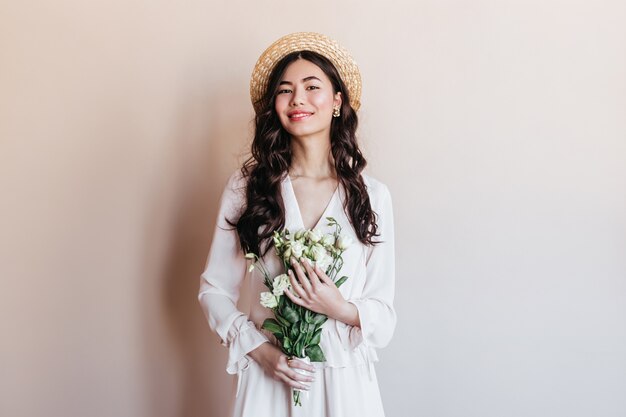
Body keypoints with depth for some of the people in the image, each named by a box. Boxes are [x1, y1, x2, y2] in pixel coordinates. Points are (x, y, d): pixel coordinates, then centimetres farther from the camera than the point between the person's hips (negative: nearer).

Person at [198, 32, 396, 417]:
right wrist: (258, 349, -11)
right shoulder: (245, 187, -6)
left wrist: (342, 309, -21)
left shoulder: (372, 195, -6)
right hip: (269, 375, 0)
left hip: (345, 378, 1)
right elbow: (215, 289, 0)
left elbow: (384, 315, -2)